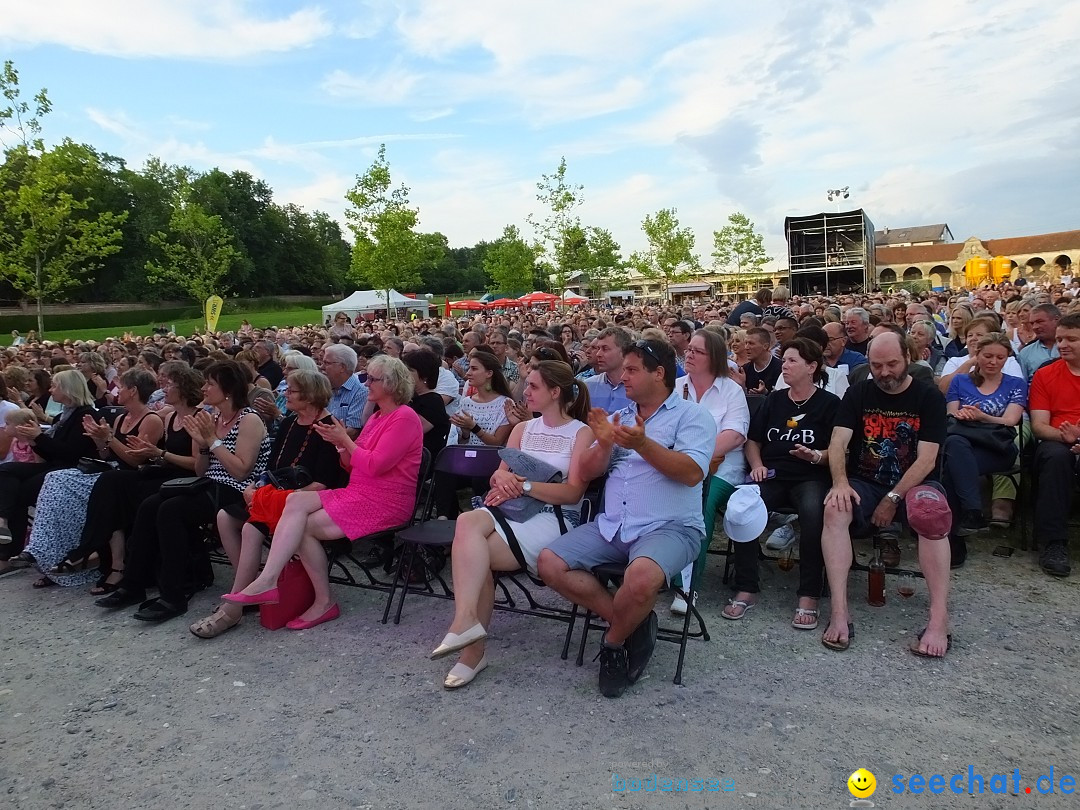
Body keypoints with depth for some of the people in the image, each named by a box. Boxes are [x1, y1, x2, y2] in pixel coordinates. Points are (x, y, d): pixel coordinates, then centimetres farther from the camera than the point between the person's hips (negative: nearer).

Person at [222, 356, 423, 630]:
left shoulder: (404, 418, -12)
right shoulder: (377, 417, 19)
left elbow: (374, 465, -20)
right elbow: (352, 465, 18)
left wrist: (345, 440, -8)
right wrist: (339, 443, -2)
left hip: (384, 502, -9)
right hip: (358, 493, 9)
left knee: (304, 527, -15)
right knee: (296, 500, -13)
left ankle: (324, 602, -3)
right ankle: (267, 581, -22)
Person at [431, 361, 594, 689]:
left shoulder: (582, 433, 1)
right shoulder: (523, 428, 19)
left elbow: (573, 492, -9)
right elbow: (497, 475, 12)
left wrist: (524, 484, -18)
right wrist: (502, 478, -12)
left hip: (554, 519, -5)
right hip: (514, 511, 5)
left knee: (469, 552, -27)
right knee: (468, 522, -30)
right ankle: (468, 622, -27)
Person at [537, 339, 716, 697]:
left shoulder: (692, 415, 2)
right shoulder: (618, 417, 18)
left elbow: (692, 472, -14)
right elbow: (589, 472, 11)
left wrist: (642, 444, -25)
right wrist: (604, 443, -9)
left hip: (669, 527, -6)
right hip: (612, 526, 6)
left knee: (641, 578, -36)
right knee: (549, 563, -11)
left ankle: (613, 642, -3)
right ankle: (633, 622, -2)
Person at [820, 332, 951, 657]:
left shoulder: (929, 397, -1)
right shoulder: (858, 393, 4)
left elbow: (927, 459, -10)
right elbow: (838, 442, -6)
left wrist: (893, 499, -19)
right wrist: (840, 482, -25)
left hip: (912, 484, -1)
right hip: (864, 483, 1)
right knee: (835, 509, -30)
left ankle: (939, 619, -33)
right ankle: (839, 614, -33)